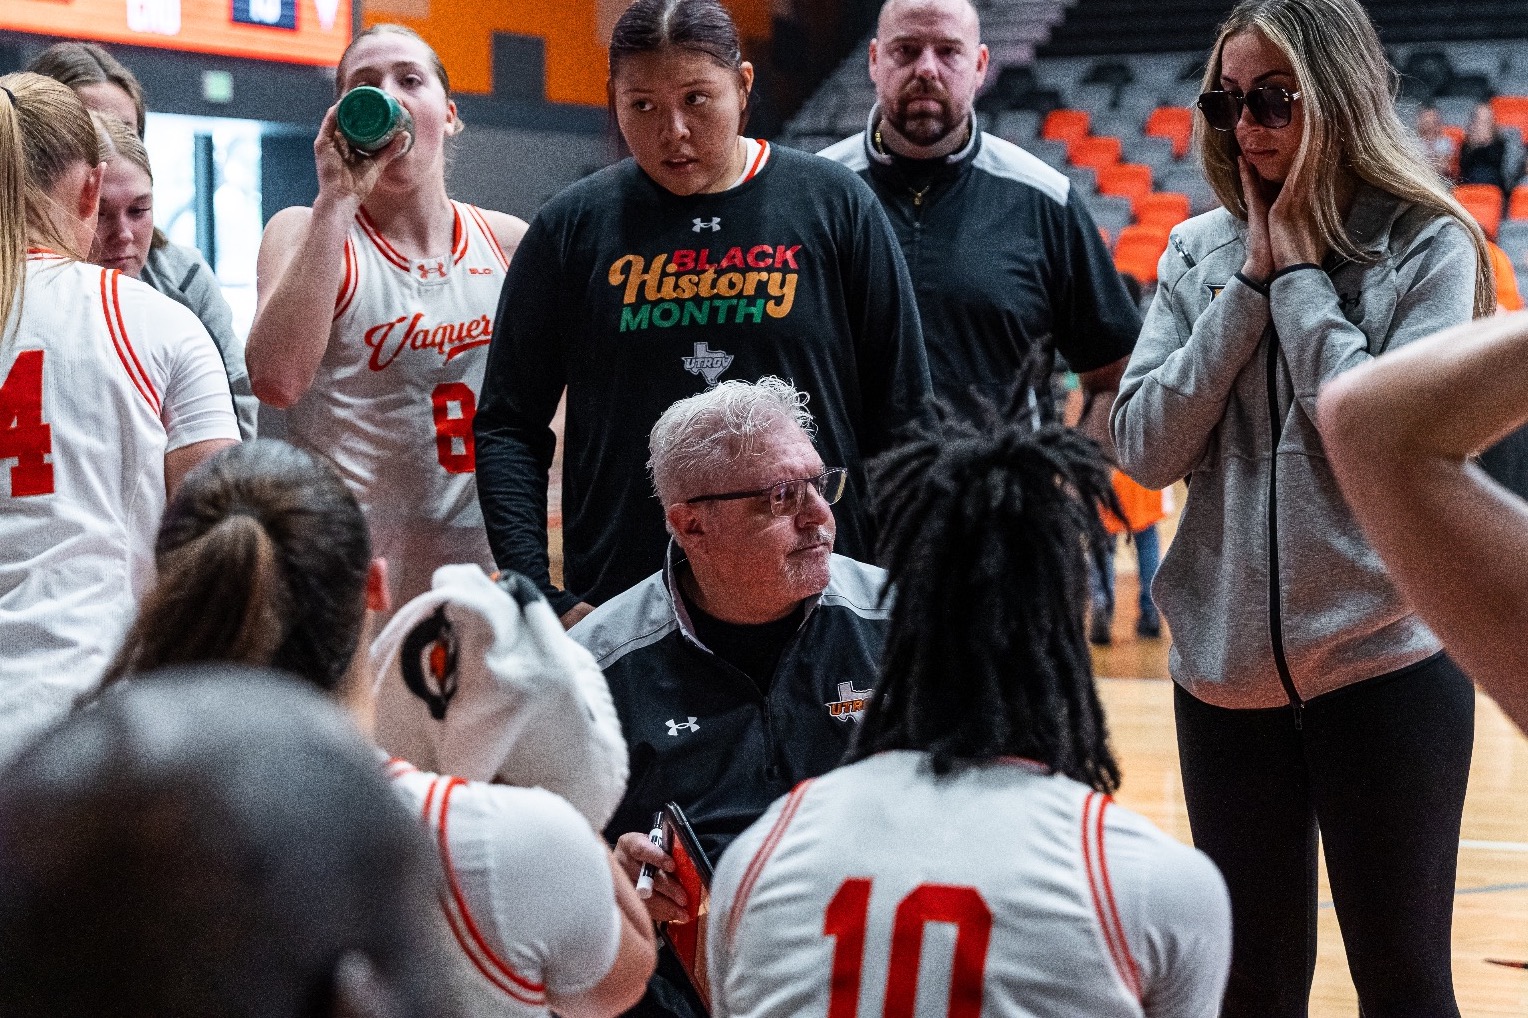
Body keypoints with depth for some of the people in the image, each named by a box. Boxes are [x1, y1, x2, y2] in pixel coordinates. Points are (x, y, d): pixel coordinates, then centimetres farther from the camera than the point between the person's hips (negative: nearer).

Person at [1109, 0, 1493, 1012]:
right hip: (1228, 667, 4)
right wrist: (1251, 288, -7)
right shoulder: (1200, 252, 6)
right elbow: (1145, 448, -2)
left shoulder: (1430, 245, -5)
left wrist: (1299, 279, -11)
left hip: (1385, 663, -3)